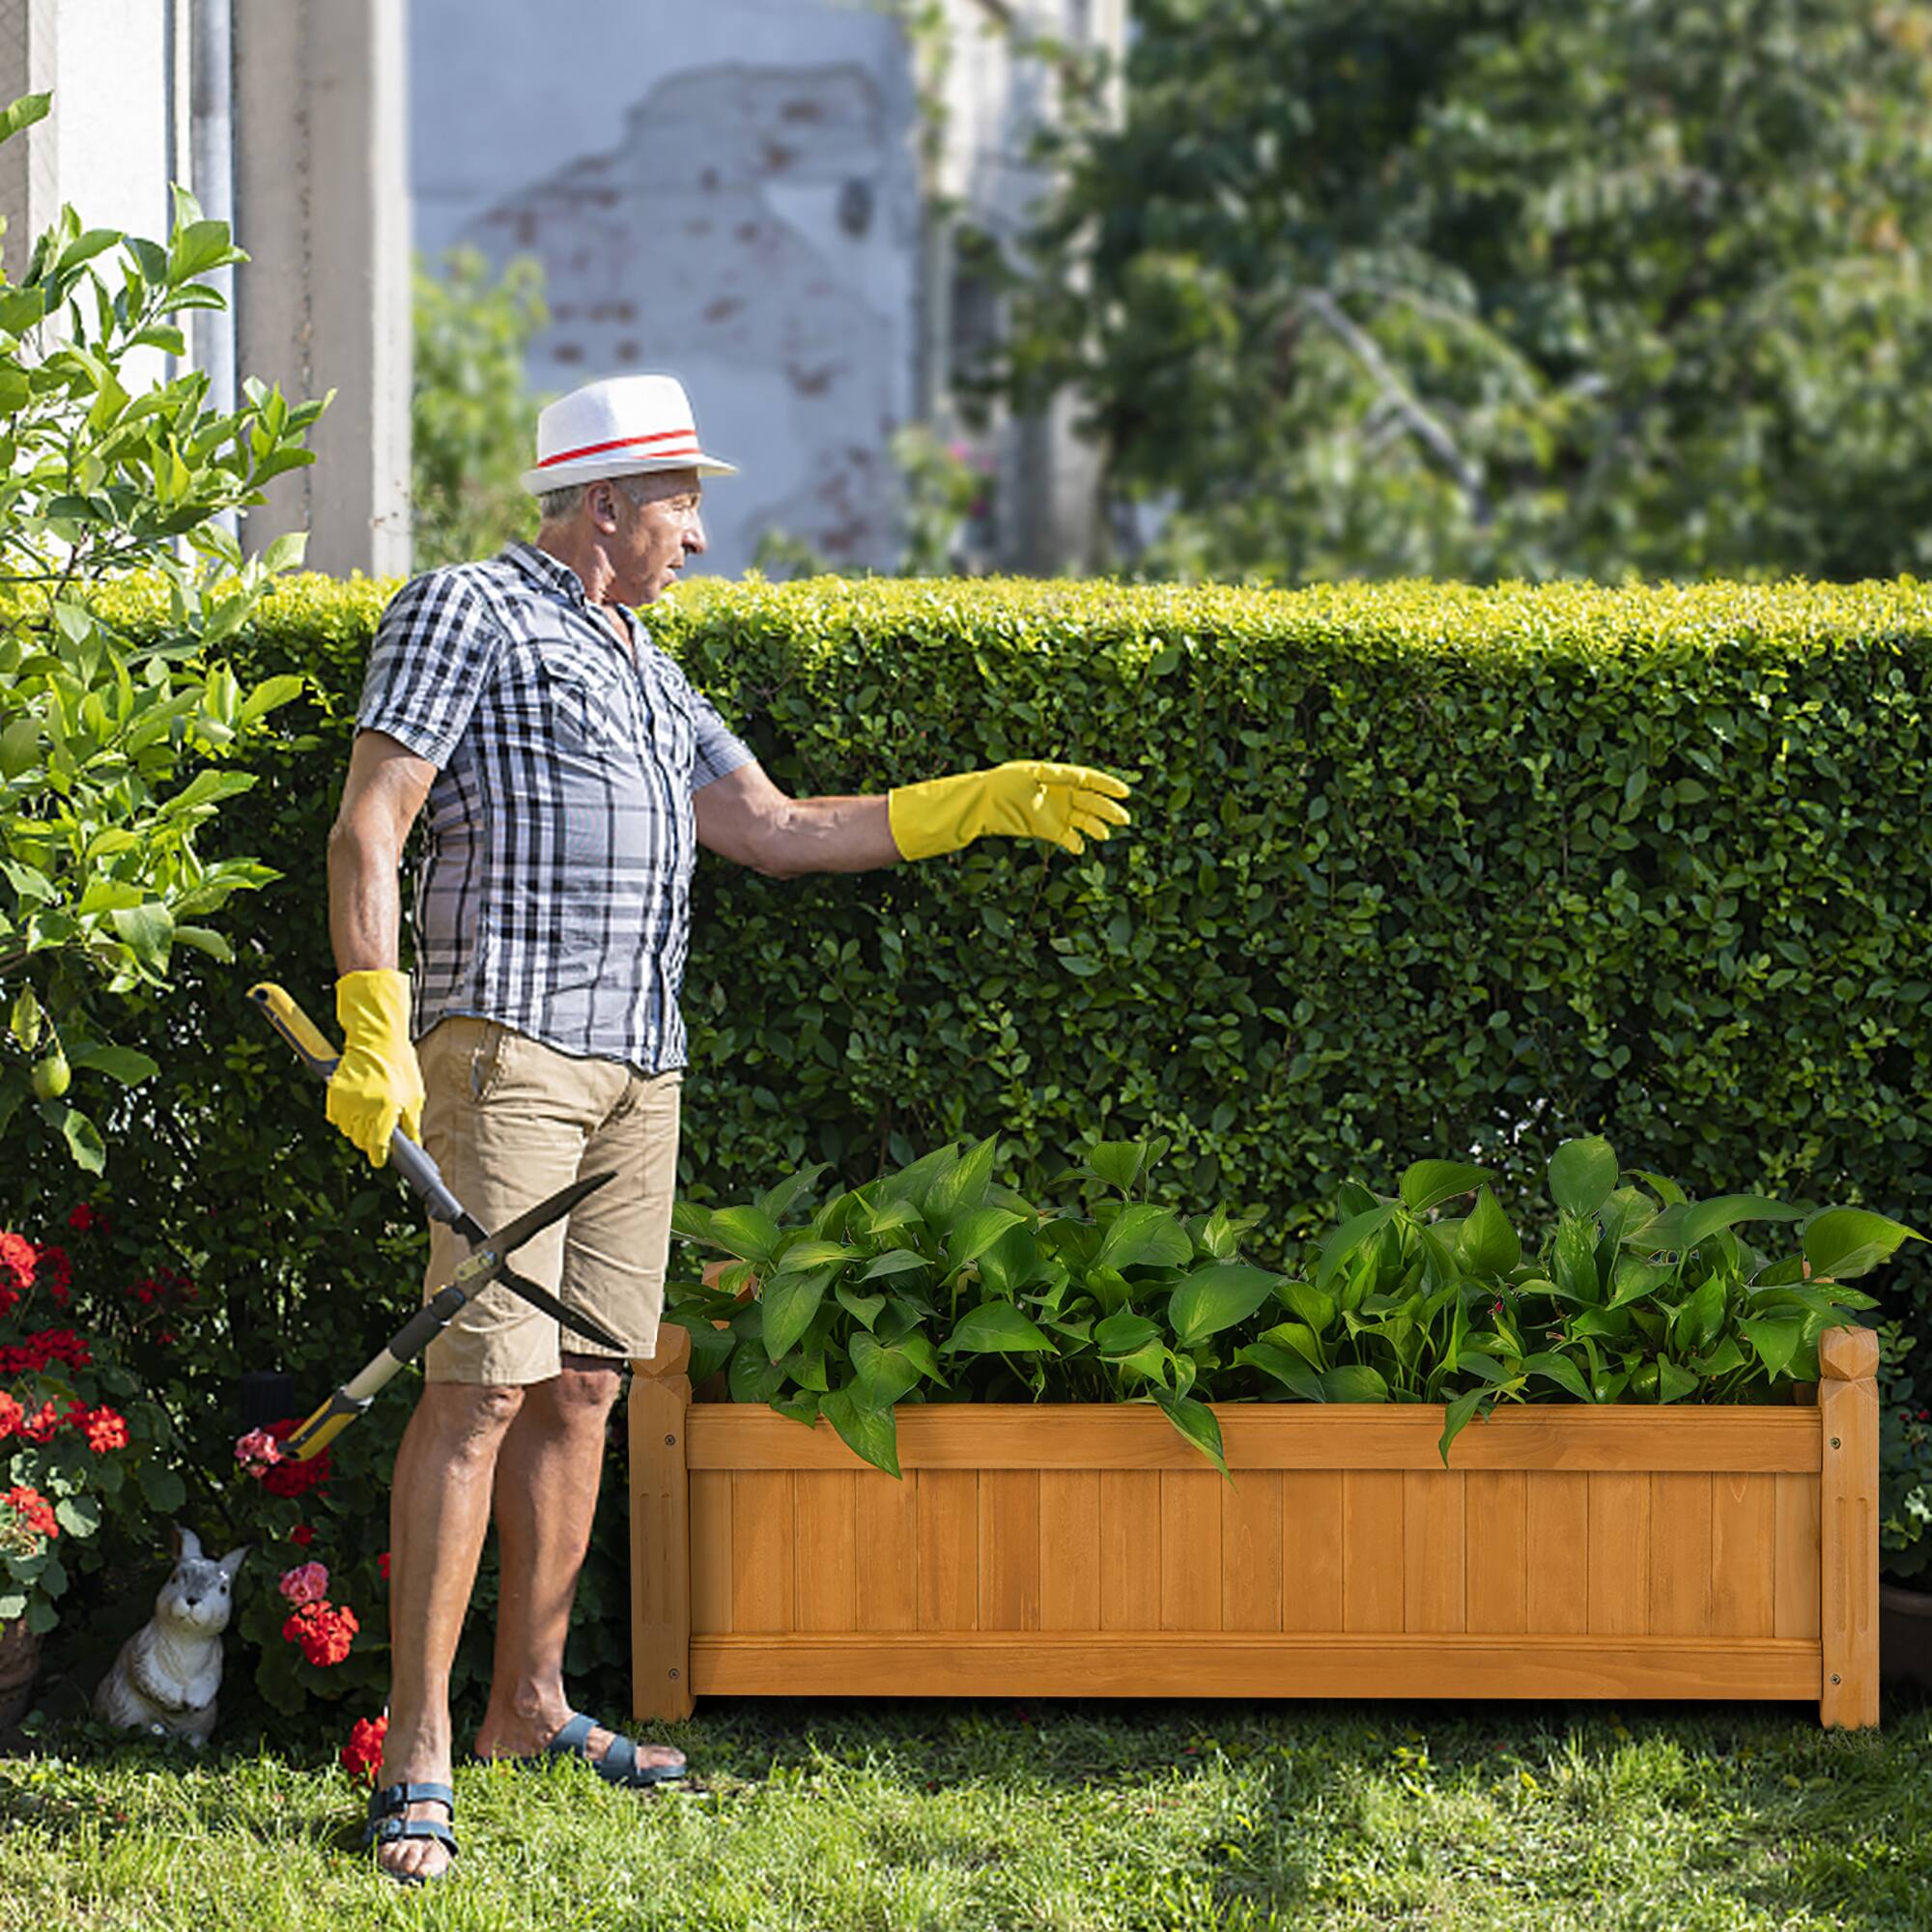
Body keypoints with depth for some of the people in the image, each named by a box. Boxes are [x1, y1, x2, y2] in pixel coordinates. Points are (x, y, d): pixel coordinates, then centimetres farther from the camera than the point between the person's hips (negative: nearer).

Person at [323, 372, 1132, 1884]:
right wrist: (373, 1029, -18)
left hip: (638, 1071, 8)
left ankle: (530, 1703, 17)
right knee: (479, 1386, -13)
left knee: (581, 1387, 9)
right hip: (506, 1044, -8)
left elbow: (776, 831, 23)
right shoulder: (467, 612, -2)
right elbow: (369, 827, -8)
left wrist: (980, 806, 19)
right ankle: (419, 1749, -14)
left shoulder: (645, 671, 23)